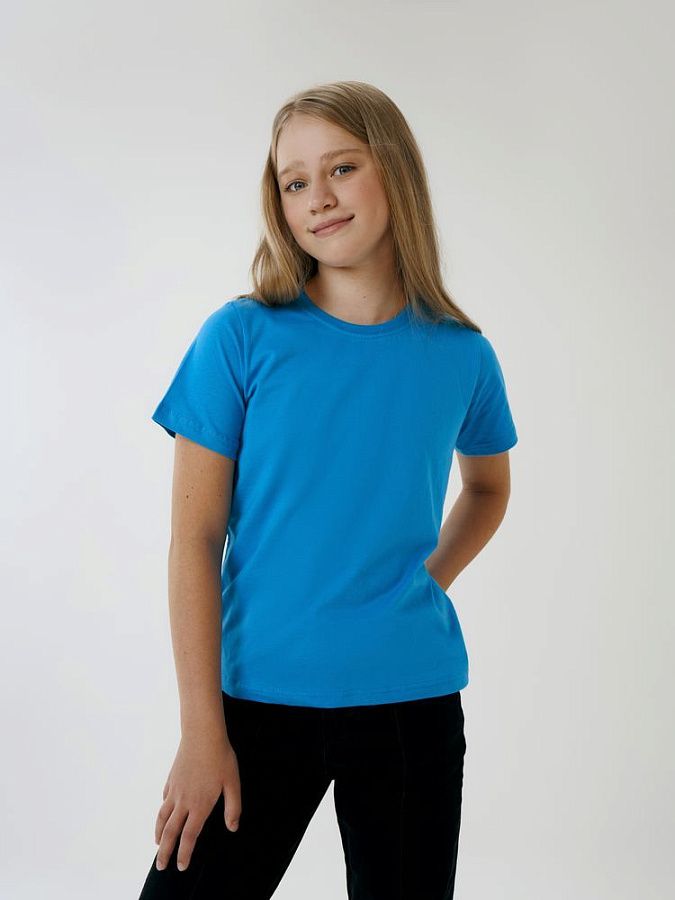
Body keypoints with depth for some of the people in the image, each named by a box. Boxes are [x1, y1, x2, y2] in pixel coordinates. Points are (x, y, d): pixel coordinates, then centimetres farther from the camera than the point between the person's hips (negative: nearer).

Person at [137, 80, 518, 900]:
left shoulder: (461, 355, 1)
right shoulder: (241, 338, -6)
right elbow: (195, 541, -7)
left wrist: (428, 580, 3)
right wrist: (202, 730, -10)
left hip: (414, 697, 2)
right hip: (262, 697, -2)